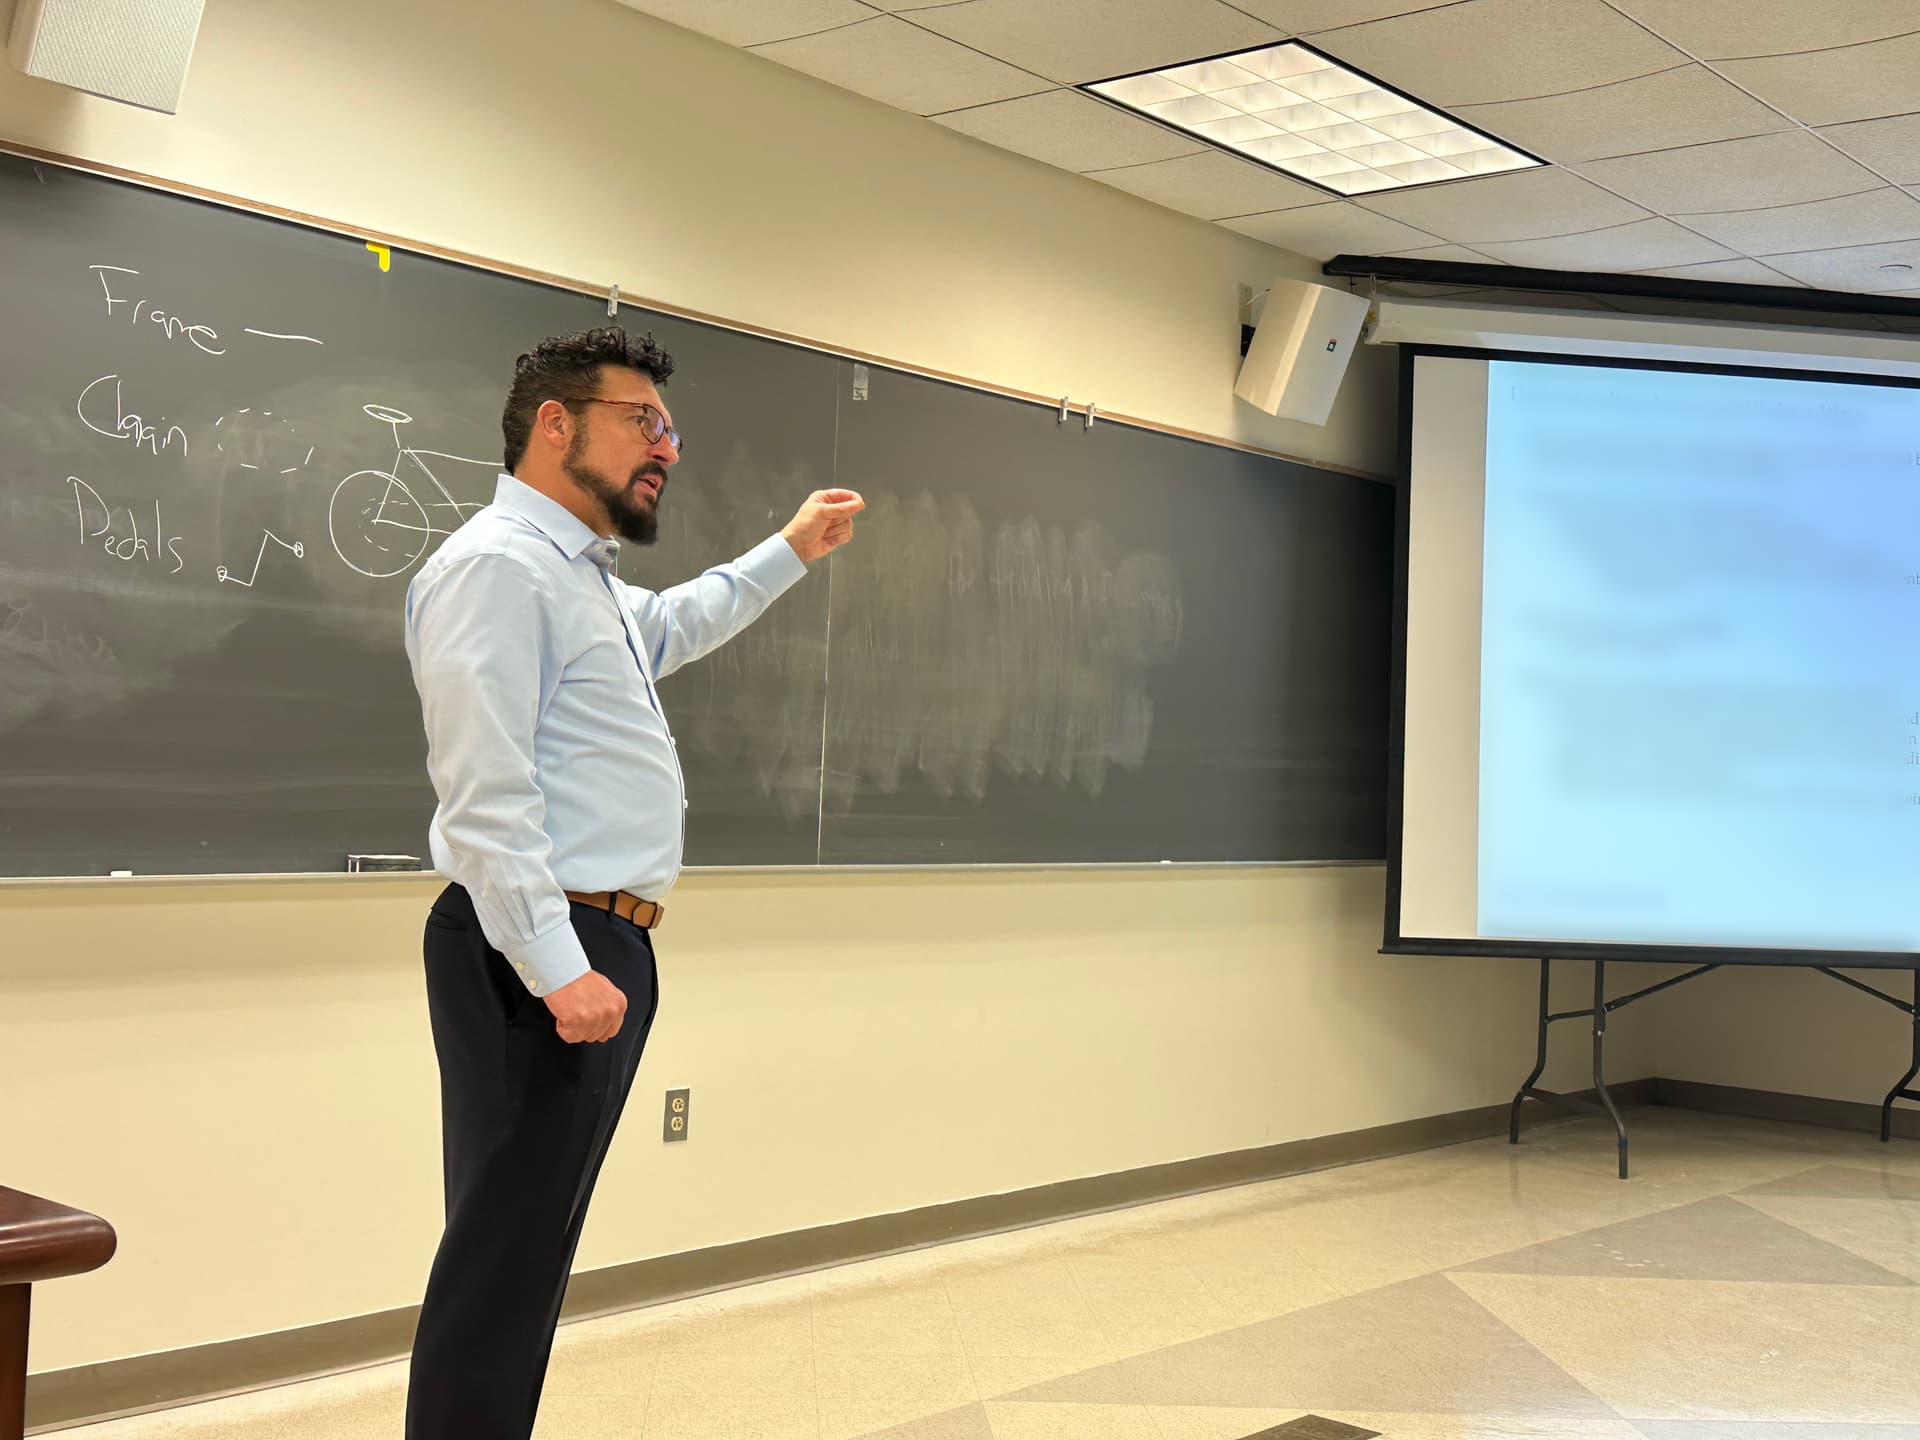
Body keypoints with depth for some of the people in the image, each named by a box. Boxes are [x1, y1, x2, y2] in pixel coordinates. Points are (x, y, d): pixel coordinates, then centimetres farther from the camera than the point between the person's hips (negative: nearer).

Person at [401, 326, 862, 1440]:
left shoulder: (584, 576, 21)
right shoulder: (499, 564, -11)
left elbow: (673, 625, 44)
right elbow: (486, 791, -20)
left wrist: (791, 553, 40)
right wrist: (557, 969, -25)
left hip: (601, 949, 10)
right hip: (541, 956, -10)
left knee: (540, 1249, 13)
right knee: (505, 1253, -7)